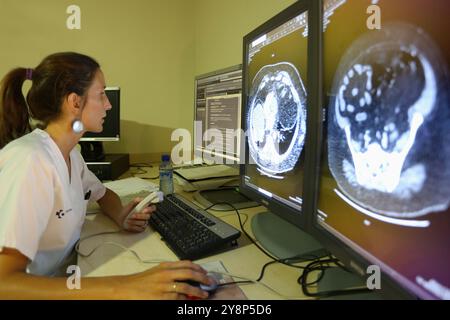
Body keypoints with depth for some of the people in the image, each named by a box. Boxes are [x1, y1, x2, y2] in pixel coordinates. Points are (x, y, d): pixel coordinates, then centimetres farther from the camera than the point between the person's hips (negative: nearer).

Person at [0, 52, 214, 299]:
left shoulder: (69, 153, 0)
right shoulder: (30, 161, -25)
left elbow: (103, 194, 15)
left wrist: (120, 216, -7)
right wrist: (123, 288, -40)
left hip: (60, 276, 6)